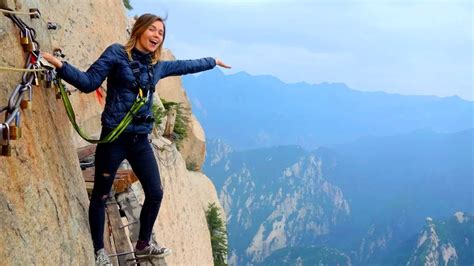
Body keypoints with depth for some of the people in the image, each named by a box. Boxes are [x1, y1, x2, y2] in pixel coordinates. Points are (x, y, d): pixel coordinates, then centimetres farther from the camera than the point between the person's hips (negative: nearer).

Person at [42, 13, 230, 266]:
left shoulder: (157, 65, 11)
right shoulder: (116, 53, -6)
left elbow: (186, 65, 27)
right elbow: (89, 82, -12)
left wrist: (213, 61, 39)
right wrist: (59, 64, -27)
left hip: (140, 140, 6)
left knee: (155, 193, 11)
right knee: (100, 195, 6)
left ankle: (143, 245, 31)